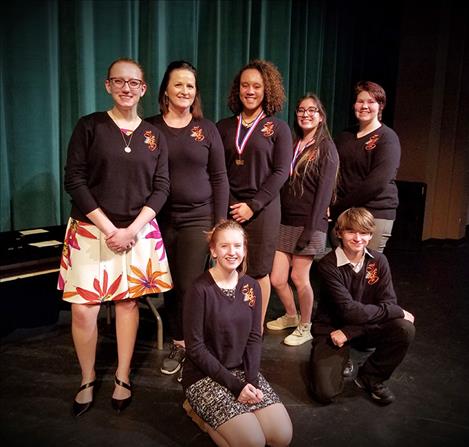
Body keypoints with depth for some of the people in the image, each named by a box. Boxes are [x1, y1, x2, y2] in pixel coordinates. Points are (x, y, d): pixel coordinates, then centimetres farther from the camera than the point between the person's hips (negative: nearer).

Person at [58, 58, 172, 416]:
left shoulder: (153, 135, 7)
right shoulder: (90, 126, 0)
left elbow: (161, 187, 2)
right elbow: (74, 180, -5)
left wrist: (131, 230, -10)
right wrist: (109, 228, -12)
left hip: (139, 231, 2)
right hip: (92, 229, -2)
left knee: (128, 302, 7)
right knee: (83, 309, -4)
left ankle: (123, 378, 24)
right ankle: (87, 380, 18)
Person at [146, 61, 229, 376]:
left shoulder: (206, 128, 3)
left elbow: (219, 178, 3)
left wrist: (221, 223, -2)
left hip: (198, 219, -1)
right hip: (161, 219, 1)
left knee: (190, 287, -3)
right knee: (170, 287, 8)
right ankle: (178, 344, 25)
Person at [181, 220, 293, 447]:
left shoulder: (251, 286, 1)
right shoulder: (200, 290, -16)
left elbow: (254, 339, 3)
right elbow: (195, 348, -15)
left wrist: (251, 380, -11)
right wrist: (235, 385, -17)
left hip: (242, 370, 6)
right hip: (205, 375, -5)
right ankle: (201, 412, 7)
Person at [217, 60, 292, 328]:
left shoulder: (278, 128, 2)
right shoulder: (224, 126, 9)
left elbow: (281, 172, -5)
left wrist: (253, 205, -13)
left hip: (262, 208, -2)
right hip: (228, 207, 2)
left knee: (258, 271, 5)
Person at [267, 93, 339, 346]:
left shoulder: (326, 148, -3)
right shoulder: (292, 145, 14)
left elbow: (324, 191, -10)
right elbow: (282, 185, 13)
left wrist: (311, 228, -16)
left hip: (309, 223, -5)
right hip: (285, 221, 5)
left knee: (299, 277, -1)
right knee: (277, 279, 5)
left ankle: (305, 328, 20)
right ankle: (291, 316, 31)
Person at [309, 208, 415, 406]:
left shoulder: (378, 261, -5)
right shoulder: (328, 265, -18)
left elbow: (388, 303, -12)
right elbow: (349, 310, -24)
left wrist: (348, 332, -23)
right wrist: (398, 312, -22)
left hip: (366, 329, 4)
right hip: (331, 329, -3)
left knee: (405, 330, -25)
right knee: (325, 392, -19)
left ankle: (371, 377, 0)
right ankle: (338, 360, 16)